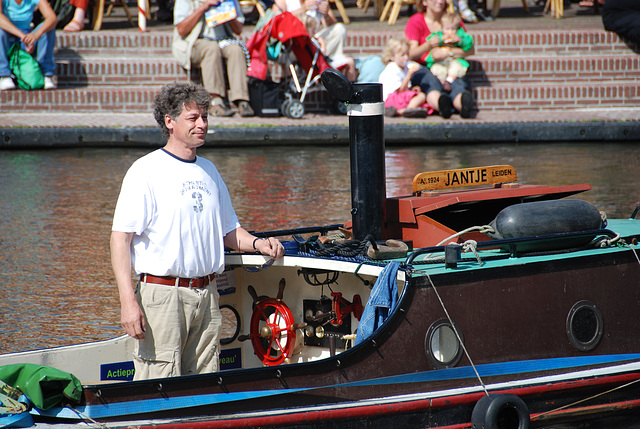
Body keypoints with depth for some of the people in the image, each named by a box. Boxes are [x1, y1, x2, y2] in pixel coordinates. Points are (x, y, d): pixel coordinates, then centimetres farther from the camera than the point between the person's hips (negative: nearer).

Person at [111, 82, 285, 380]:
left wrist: (257, 243, 2)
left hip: (207, 296, 7)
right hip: (163, 295, -7)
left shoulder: (208, 171, 16)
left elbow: (229, 231, 25)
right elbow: (120, 238, -10)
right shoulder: (146, 171, -5)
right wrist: (128, 302, -19)